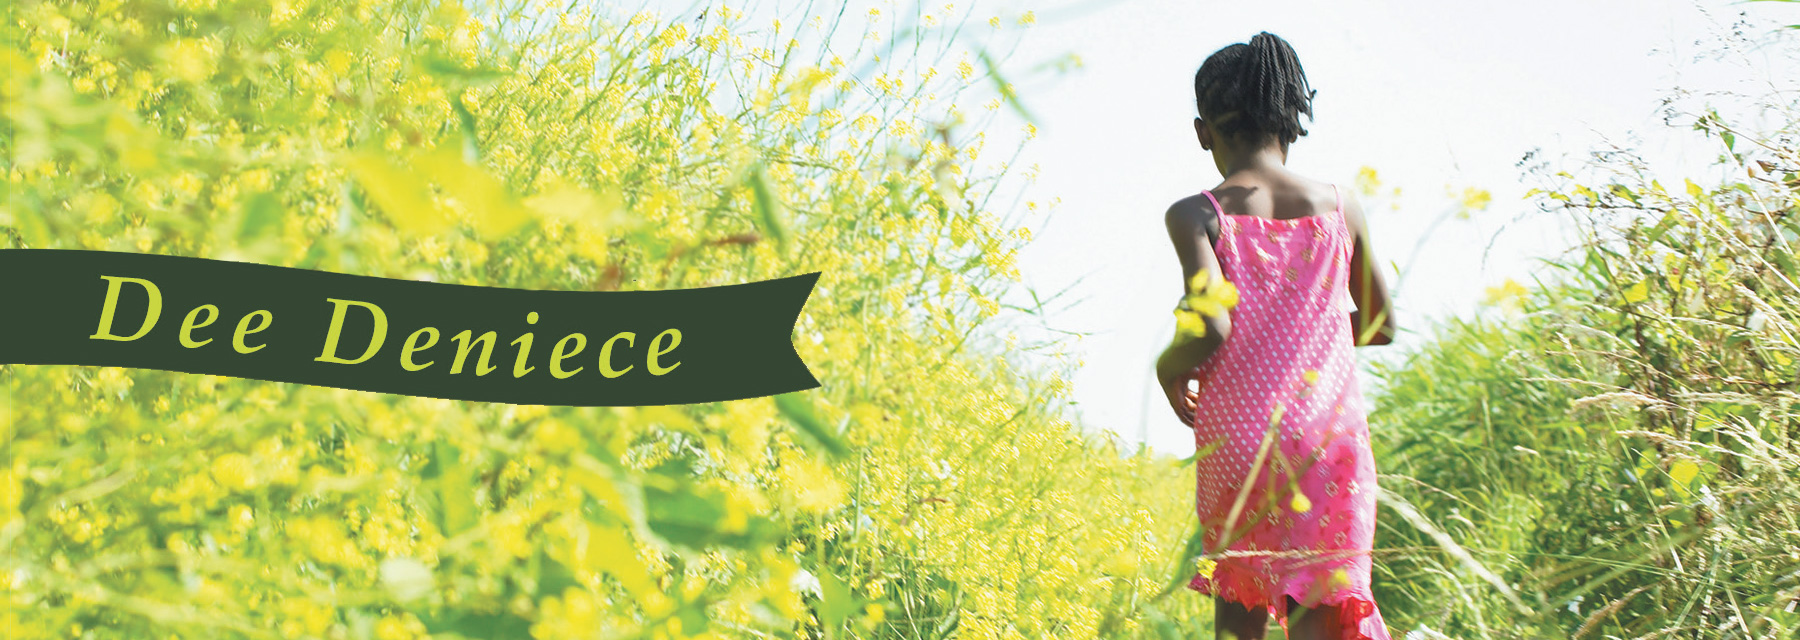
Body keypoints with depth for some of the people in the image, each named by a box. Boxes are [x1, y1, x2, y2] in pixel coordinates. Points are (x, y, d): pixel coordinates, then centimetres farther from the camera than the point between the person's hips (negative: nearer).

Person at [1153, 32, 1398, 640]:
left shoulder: (1195, 215, -5)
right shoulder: (1341, 208, 7)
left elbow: (1210, 328, -17)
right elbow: (1381, 326, 16)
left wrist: (1169, 369, 4)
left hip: (1238, 438, -1)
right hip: (1331, 437, 2)